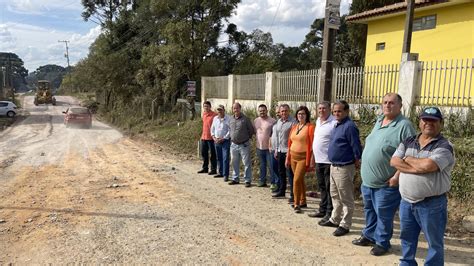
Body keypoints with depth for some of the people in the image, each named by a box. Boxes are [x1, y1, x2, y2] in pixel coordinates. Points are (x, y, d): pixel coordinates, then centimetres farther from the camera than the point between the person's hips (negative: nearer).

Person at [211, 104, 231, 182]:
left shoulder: (228, 119, -9)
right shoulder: (215, 118, 10)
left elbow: (230, 131, -12)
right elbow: (212, 129, 16)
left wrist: (223, 139, -14)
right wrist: (214, 137, 2)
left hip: (225, 141, -6)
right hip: (217, 141, 6)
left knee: (225, 158, -8)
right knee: (219, 158, 13)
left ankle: (225, 175, -4)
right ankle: (220, 172, 25)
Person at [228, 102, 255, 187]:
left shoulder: (245, 119, -10)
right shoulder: (231, 119, 6)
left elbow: (251, 130, -3)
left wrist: (247, 137, 3)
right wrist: (232, 137, 11)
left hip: (244, 145, -5)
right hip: (233, 145, 5)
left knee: (247, 163, -1)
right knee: (235, 163, 14)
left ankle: (248, 180, 7)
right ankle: (235, 179, 26)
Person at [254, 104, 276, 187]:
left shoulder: (272, 121, -11)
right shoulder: (255, 121, 7)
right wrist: (257, 140, 9)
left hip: (269, 148, -6)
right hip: (259, 147, 6)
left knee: (271, 165, -2)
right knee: (262, 165, 17)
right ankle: (262, 181, 27)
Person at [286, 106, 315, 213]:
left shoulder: (310, 127, -9)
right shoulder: (294, 127, 11)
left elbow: (312, 145, -13)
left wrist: (311, 161, -16)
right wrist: (288, 158, 13)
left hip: (303, 157, -6)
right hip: (293, 156, 6)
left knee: (297, 180, -11)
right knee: (300, 180, 14)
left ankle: (297, 204, 1)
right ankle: (303, 202, 26)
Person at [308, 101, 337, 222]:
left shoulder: (334, 123, -15)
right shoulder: (318, 121, 13)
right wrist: (314, 157, 21)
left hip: (329, 161, -8)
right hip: (318, 160, 9)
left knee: (329, 188, 0)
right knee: (322, 187, 18)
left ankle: (330, 213, 10)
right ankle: (322, 210, 30)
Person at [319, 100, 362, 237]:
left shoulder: (349, 126, -18)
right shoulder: (337, 125, 12)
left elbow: (357, 148, -19)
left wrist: (355, 163, -13)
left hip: (344, 168, -10)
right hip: (334, 166, 10)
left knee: (346, 198, 3)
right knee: (335, 196, 20)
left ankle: (345, 225, 13)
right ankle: (334, 219, 34)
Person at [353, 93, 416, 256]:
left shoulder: (404, 125, -17)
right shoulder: (378, 121, 9)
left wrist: (397, 176, -23)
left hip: (386, 183, -8)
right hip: (367, 180, 8)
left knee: (383, 215, 6)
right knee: (369, 210, 21)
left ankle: (382, 242, 24)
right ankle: (369, 235, 38)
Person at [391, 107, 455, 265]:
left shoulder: (444, 146, -10)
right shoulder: (408, 142, 7)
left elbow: (427, 165, -26)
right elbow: (394, 162, -7)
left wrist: (408, 159, -9)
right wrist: (419, 168, -17)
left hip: (432, 204, -5)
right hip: (406, 202, 5)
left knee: (434, 243, 10)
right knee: (407, 238, 21)